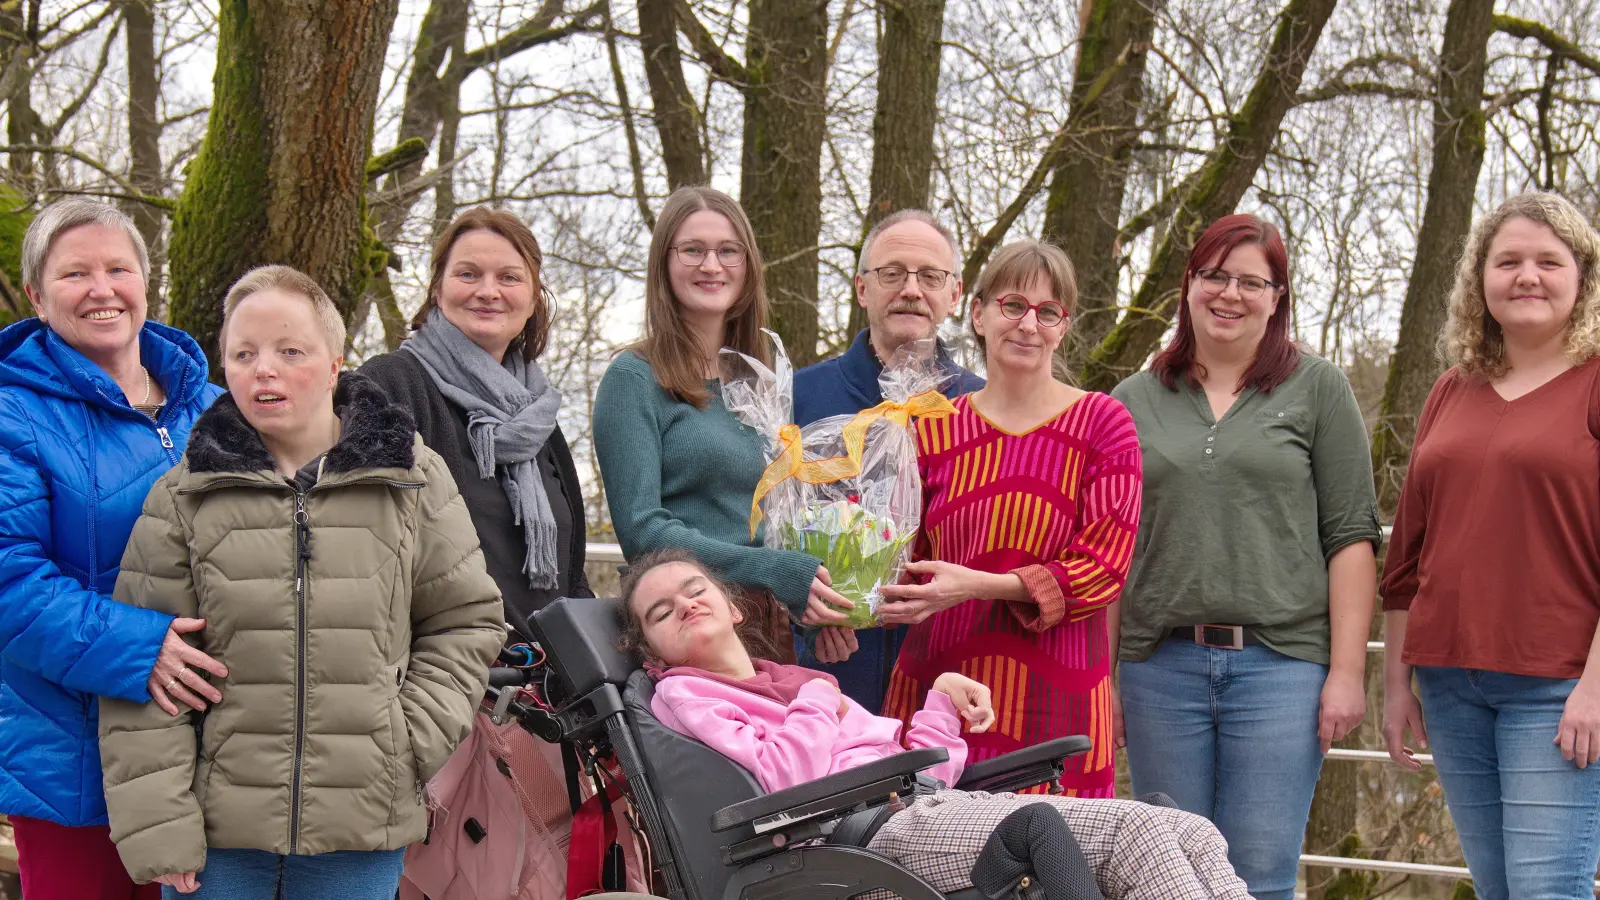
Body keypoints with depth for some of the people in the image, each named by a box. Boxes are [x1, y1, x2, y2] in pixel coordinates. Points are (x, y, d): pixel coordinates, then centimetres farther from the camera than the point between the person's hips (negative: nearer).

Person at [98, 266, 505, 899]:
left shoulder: (414, 480, 4)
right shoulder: (182, 497, 2)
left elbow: (465, 621, 10)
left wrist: (413, 741, -4)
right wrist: (156, 826, -7)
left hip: (360, 835, 0)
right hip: (217, 836, 0)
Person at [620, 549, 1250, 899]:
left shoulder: (793, 681, 31)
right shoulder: (683, 696, 10)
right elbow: (783, 779, -10)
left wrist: (943, 700, 12)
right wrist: (819, 701, 5)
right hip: (876, 829, -8)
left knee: (1192, 836, -11)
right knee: (1134, 830, -24)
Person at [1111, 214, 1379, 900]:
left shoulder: (1318, 390, 5)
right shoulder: (1136, 400, 12)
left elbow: (1351, 536, 1)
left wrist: (1346, 670, -6)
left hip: (1280, 662, -2)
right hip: (1160, 664, 3)